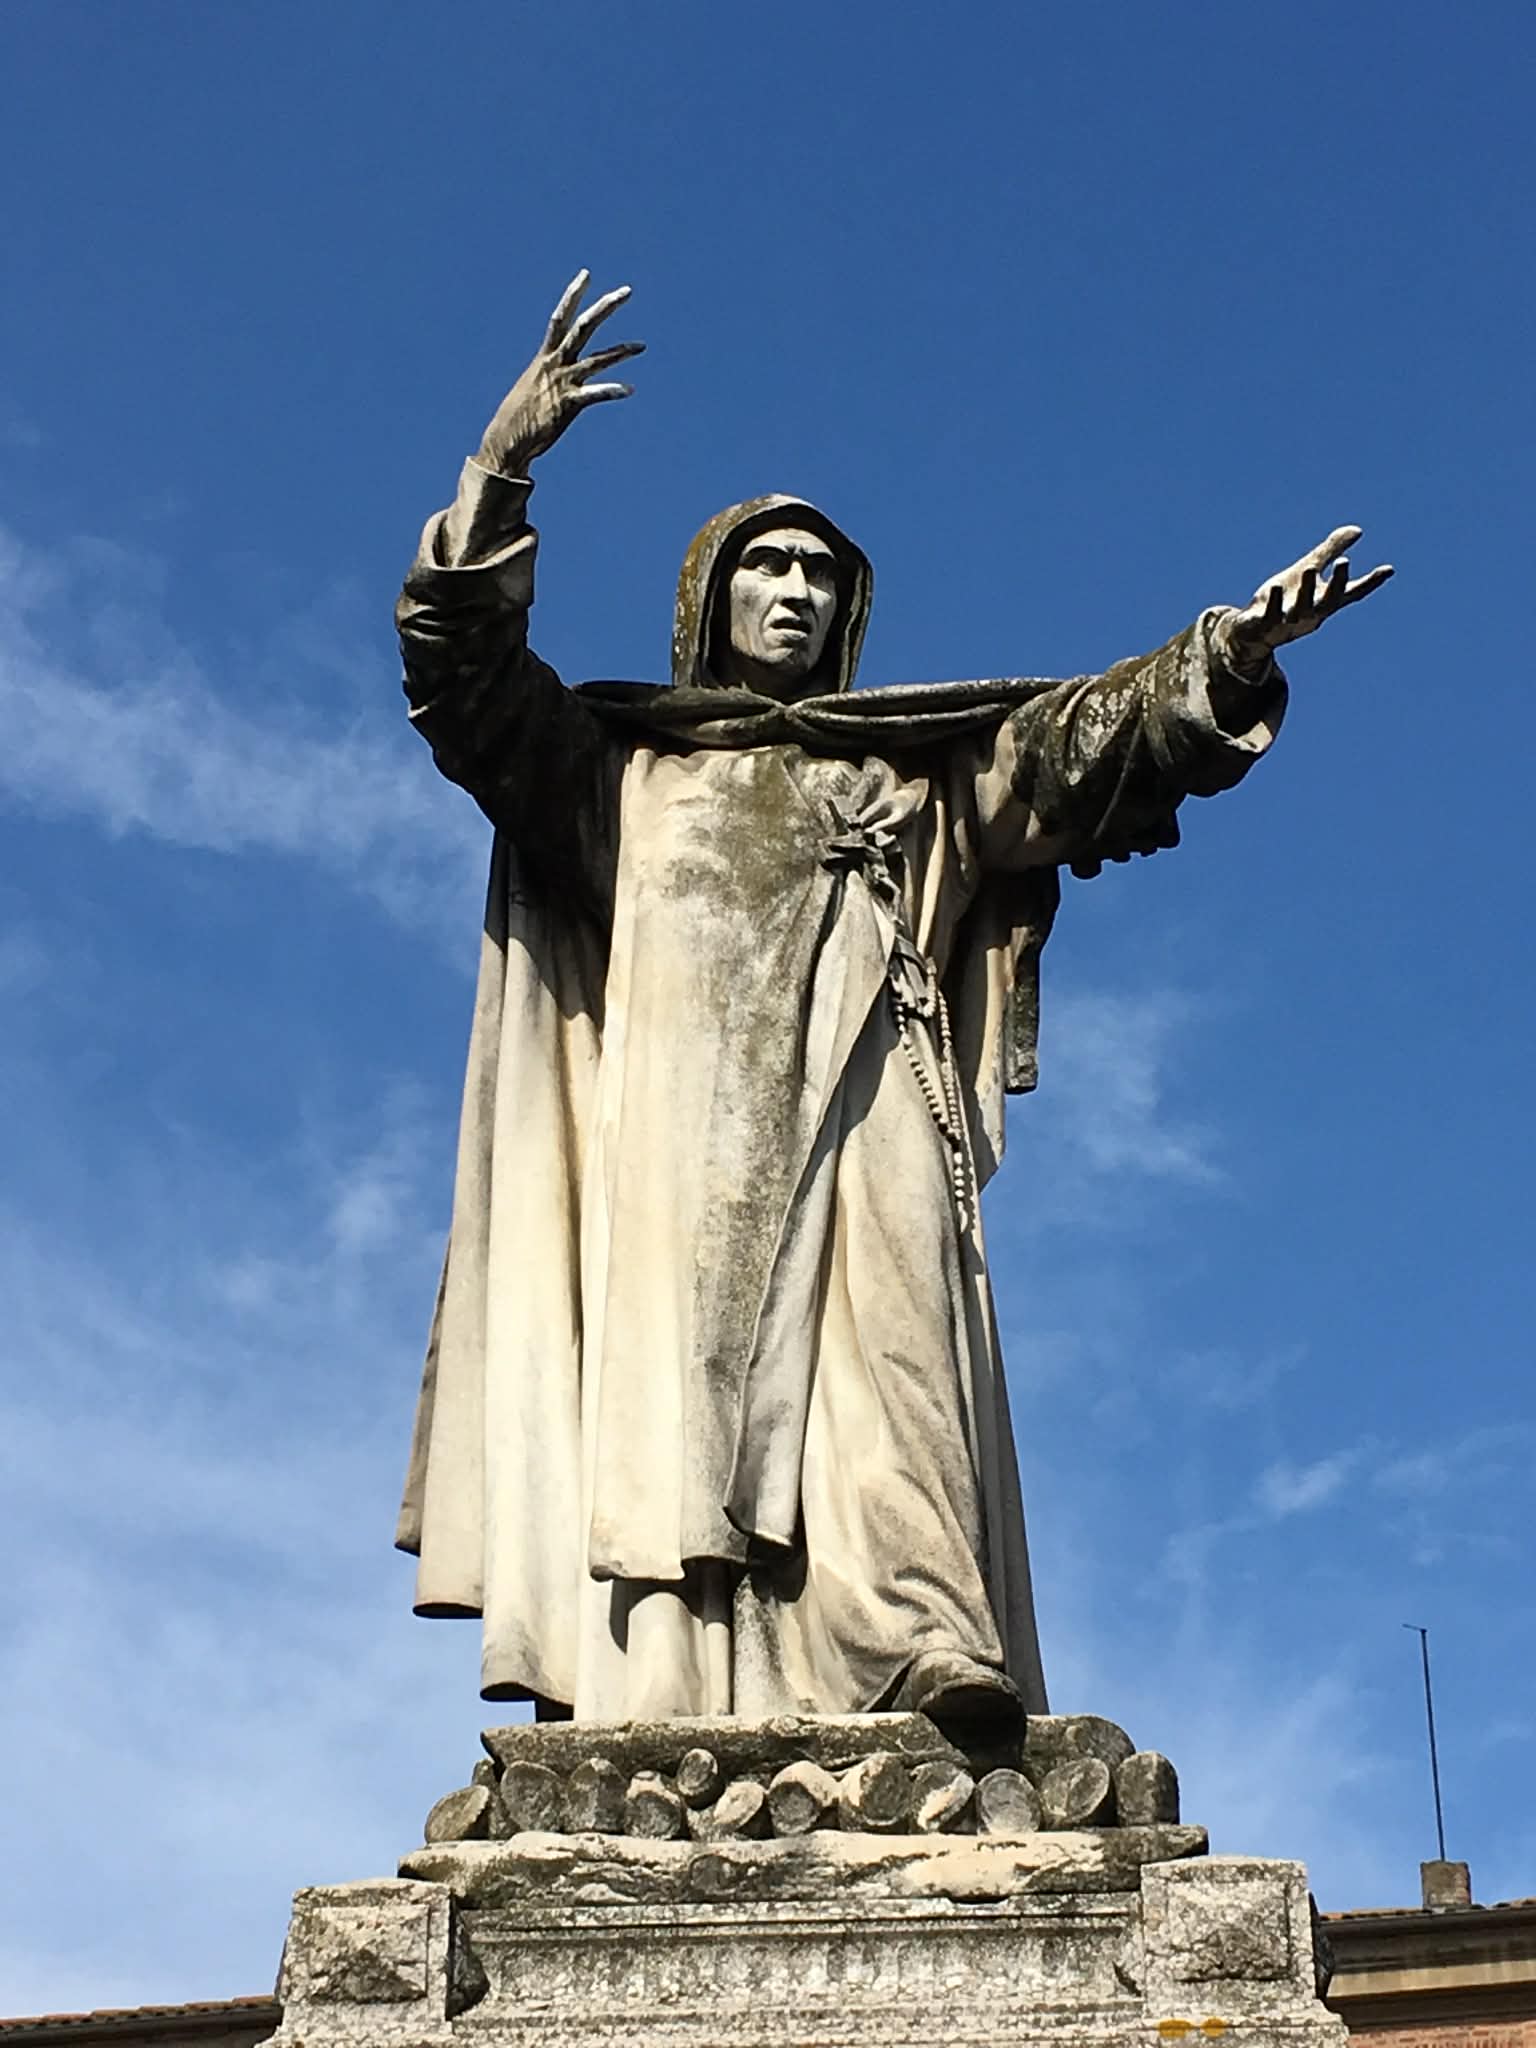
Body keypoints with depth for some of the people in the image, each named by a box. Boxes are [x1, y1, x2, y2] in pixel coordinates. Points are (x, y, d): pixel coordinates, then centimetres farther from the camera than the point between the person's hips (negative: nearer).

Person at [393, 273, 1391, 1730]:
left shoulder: (917, 779, 29)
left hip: (859, 1127, 1)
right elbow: (464, 673, 11)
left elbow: (1084, 739, 16)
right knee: (680, 1391, -18)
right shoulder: (614, 765, 25)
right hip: (685, 1135, -1)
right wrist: (500, 467, -2)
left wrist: (1224, 659, -2)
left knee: (876, 1371, -21)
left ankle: (924, 1657, -37)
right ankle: (681, 1707, -30)